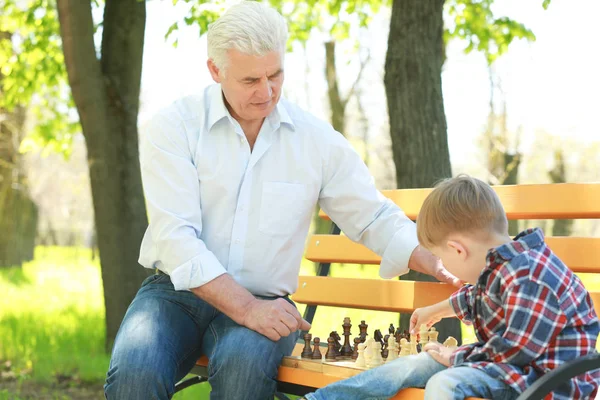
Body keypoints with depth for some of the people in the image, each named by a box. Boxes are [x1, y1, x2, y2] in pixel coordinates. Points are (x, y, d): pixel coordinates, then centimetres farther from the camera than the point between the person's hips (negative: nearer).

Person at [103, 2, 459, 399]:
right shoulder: (173, 128, -4)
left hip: (262, 304, 1)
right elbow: (176, 236, -14)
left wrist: (439, 263, -10)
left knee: (245, 364, -34)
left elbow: (376, 220, 9)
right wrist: (247, 308, -24)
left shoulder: (316, 139, 4)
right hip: (175, 293, 0)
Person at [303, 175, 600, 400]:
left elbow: (516, 350, -26)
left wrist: (456, 358, -12)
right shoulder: (500, 266, 6)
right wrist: (437, 310, 46)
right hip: (508, 364, 10)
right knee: (411, 365, 4)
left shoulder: (528, 278, -27)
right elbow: (476, 299, 30)